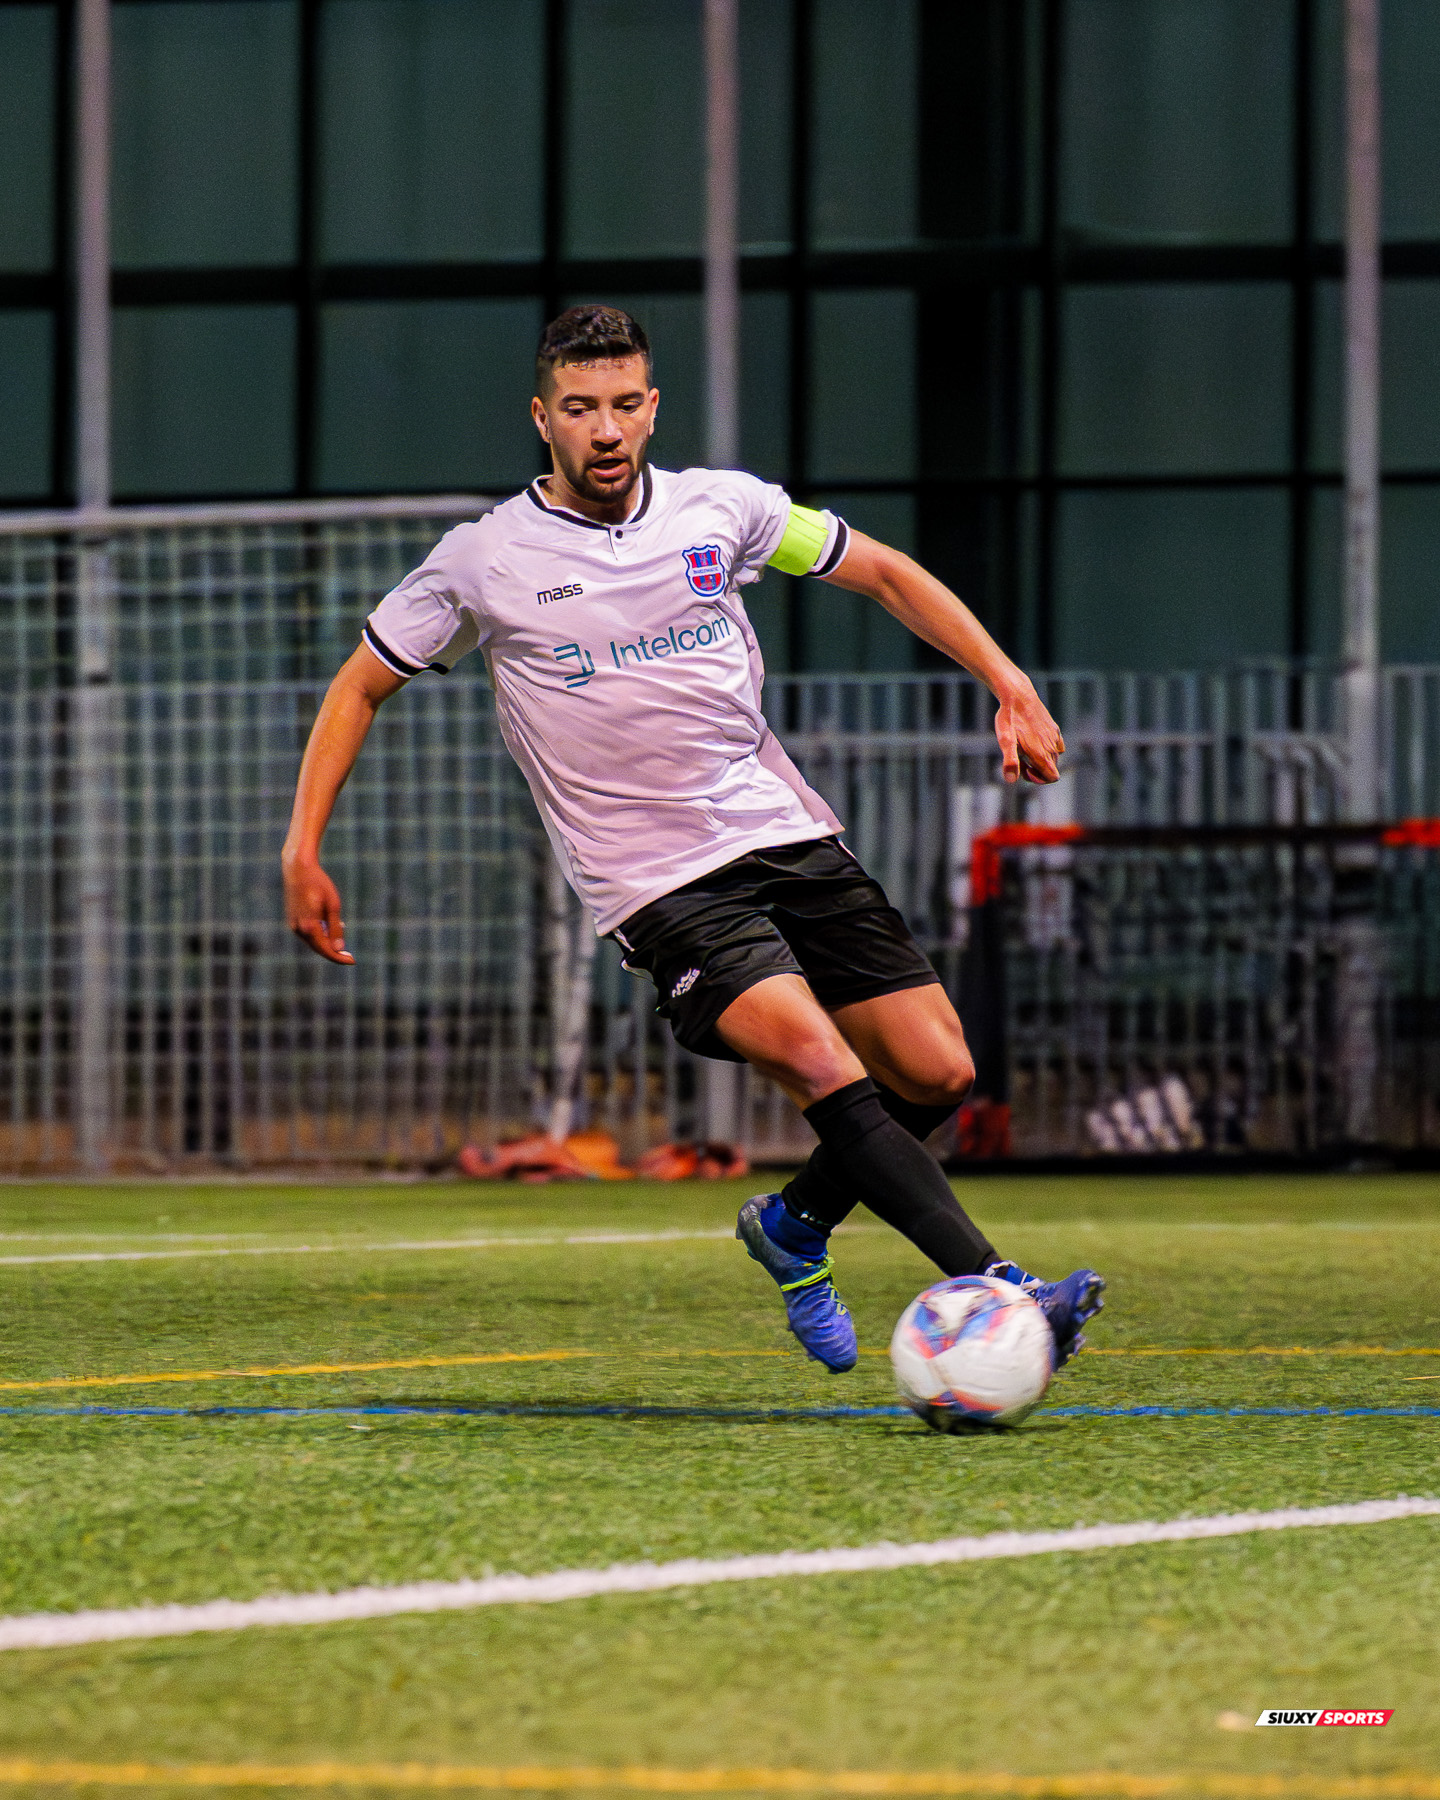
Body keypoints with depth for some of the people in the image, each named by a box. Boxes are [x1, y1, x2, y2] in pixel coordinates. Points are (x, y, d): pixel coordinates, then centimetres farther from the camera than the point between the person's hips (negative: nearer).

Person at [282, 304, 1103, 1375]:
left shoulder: (721, 508, 5)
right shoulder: (485, 562, -2)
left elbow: (886, 574, 16)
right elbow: (361, 688, 9)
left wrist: (1010, 684, 6)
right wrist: (303, 850, 1)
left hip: (789, 837, 4)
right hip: (660, 884, -4)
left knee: (937, 1074, -4)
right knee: (823, 1068, -25)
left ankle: (795, 1227, 22)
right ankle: (994, 1288, -30)